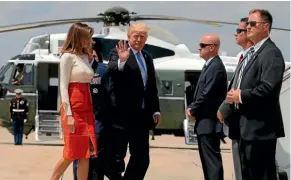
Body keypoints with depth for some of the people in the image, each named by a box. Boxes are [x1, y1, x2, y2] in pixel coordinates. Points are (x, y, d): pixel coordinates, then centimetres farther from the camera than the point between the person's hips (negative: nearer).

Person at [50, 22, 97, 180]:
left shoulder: (85, 56, 17)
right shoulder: (68, 56, -6)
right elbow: (63, 86, -12)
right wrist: (68, 114, -18)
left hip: (87, 107, 7)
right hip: (73, 107, -7)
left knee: (86, 153, 4)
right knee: (71, 153, -4)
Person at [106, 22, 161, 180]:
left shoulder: (147, 57, 15)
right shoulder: (118, 53, -7)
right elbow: (111, 70, -28)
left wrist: (155, 109, 13)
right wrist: (121, 61, -47)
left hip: (141, 116, 7)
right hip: (122, 115, -7)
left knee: (142, 159, 10)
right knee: (117, 157, 2)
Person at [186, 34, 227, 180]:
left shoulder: (216, 67, -16)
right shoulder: (209, 66, 17)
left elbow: (207, 94, -21)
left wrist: (193, 111, -9)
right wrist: (191, 108, 5)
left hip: (209, 123, -10)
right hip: (204, 122, 10)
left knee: (212, 159, -9)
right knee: (206, 158, 15)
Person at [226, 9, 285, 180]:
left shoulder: (271, 53, -14)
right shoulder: (253, 52, 18)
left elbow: (268, 88, -25)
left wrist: (241, 96, -15)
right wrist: (235, 95, 3)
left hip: (261, 127, -10)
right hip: (248, 127, 10)